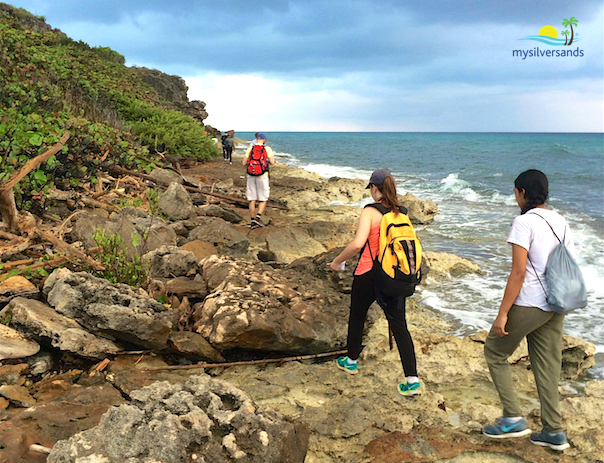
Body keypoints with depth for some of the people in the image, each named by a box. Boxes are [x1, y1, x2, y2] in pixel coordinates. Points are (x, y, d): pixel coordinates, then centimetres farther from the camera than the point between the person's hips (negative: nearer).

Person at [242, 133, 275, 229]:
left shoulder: (250, 149, 3)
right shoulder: (267, 149, -2)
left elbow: (244, 163, 1)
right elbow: (272, 162, -9)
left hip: (251, 175, 3)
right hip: (262, 176, -2)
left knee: (252, 199, 7)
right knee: (263, 199, 7)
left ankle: (253, 220, 8)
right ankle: (258, 216, -10)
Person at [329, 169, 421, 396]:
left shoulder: (370, 212, -14)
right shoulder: (401, 212, 4)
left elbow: (357, 243, -25)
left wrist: (337, 261, -11)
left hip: (368, 275, -4)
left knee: (357, 317, 19)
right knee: (399, 324, 6)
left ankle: (351, 360, 39)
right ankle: (412, 380, 2)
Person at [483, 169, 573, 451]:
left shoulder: (524, 222, -14)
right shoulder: (560, 222, 10)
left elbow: (518, 272, -19)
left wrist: (502, 313, -15)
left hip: (529, 304, -8)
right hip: (555, 306, 8)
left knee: (494, 352, 10)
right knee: (547, 364, 15)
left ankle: (513, 419, 9)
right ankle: (553, 431, 21)